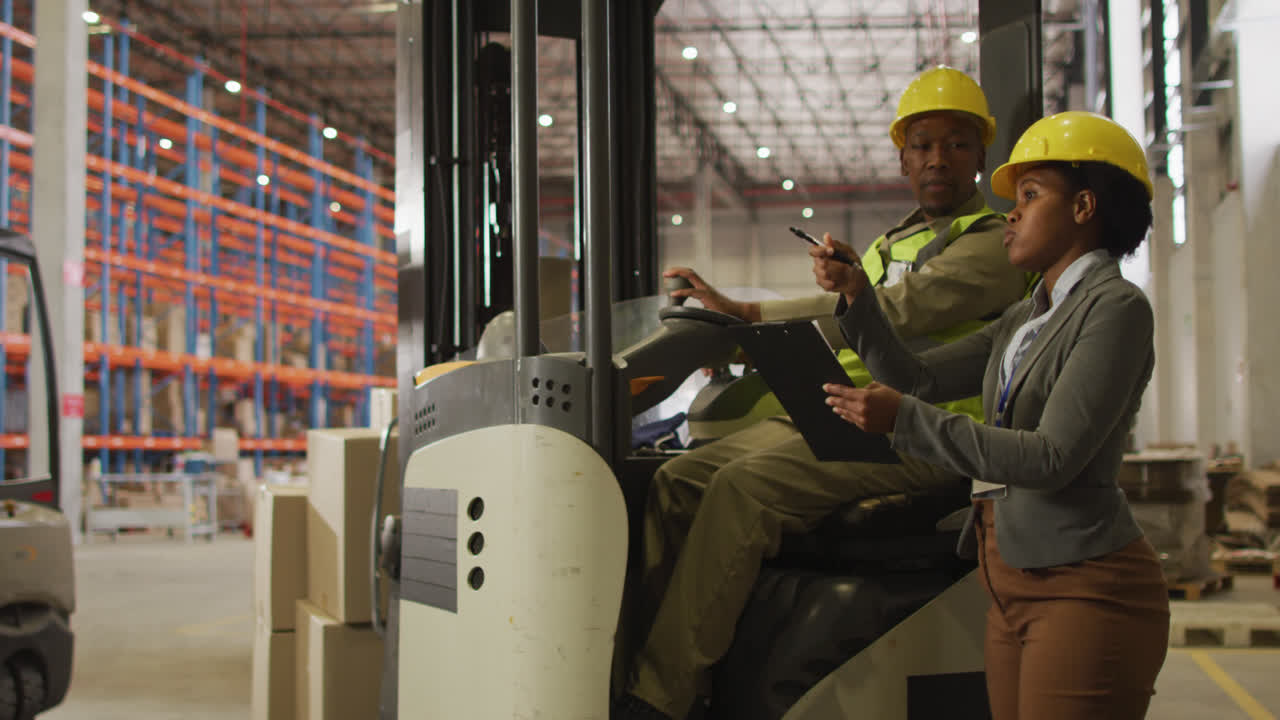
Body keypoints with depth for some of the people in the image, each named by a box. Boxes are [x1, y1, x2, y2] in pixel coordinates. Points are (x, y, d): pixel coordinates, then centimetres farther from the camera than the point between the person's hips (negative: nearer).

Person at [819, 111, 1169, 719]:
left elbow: (1053, 457, -19)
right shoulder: (1026, 319, 19)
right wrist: (856, 294, 3)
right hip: (1013, 587, 8)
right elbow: (917, 377, 16)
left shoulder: (1117, 309, -9)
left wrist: (904, 419, -22)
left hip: (1084, 585, -8)